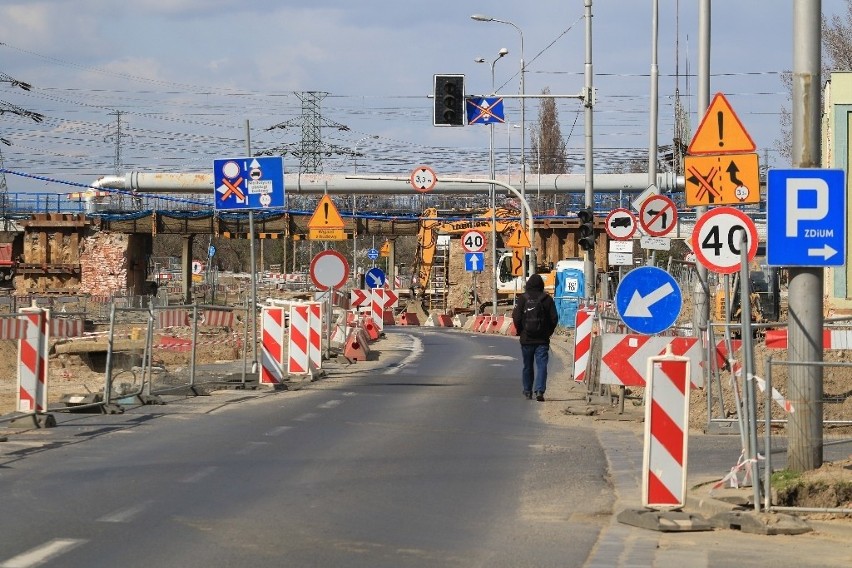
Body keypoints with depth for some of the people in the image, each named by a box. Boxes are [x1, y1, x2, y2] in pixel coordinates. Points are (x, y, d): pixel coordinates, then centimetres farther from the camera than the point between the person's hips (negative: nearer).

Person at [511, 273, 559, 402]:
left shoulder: (522, 299, -4)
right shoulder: (547, 299, -2)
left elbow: (516, 317, -8)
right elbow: (554, 318, -3)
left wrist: (520, 331, 7)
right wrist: (549, 332, 11)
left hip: (526, 338, 1)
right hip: (542, 340, -1)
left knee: (527, 366, 14)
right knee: (541, 365, -4)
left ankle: (527, 391, 20)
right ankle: (539, 391, -19)